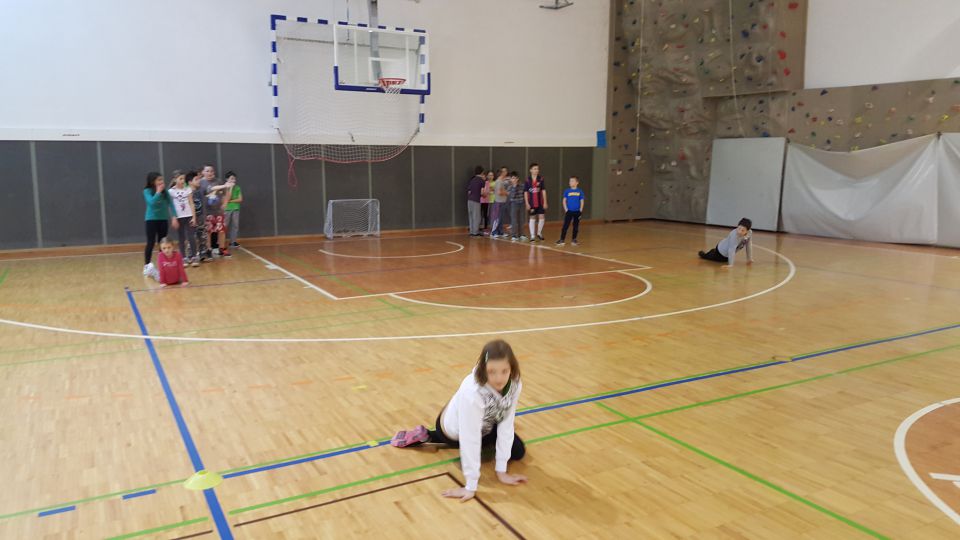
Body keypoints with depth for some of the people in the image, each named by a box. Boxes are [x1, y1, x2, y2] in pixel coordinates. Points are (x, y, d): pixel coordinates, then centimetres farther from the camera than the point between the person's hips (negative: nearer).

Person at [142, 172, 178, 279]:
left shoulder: (165, 191, 2)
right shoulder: (147, 191, -8)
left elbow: (170, 204, 1)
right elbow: (152, 202, -24)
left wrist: (174, 217, -7)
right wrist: (158, 192, -19)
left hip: (163, 219, 4)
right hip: (151, 219, -4)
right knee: (151, 243, -5)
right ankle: (147, 266, 2)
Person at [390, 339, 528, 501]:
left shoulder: (514, 384, -28)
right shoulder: (472, 392, -45)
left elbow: (506, 425, -22)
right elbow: (470, 439, -41)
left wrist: (501, 471, -21)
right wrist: (471, 486, -37)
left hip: (484, 425, 6)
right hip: (455, 430, -5)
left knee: (518, 452, 10)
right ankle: (426, 436, 23)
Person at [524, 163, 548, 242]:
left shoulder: (541, 179, -1)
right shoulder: (527, 180, -4)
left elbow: (543, 191, 1)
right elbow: (525, 192, -1)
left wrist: (545, 202, -2)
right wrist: (527, 203, -6)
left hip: (540, 202, 1)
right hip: (531, 203, -1)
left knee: (541, 217, -2)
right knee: (532, 218, 6)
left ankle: (539, 233, 19)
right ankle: (532, 236, 11)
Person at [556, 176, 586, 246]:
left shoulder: (580, 191, 0)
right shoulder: (567, 191, 0)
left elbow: (582, 201, 4)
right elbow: (564, 200, 3)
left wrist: (580, 210, -4)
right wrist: (566, 209, -5)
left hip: (577, 211, 1)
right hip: (569, 211, -1)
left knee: (576, 226, 8)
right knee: (565, 225, -5)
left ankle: (574, 239, 19)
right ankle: (562, 239, -2)